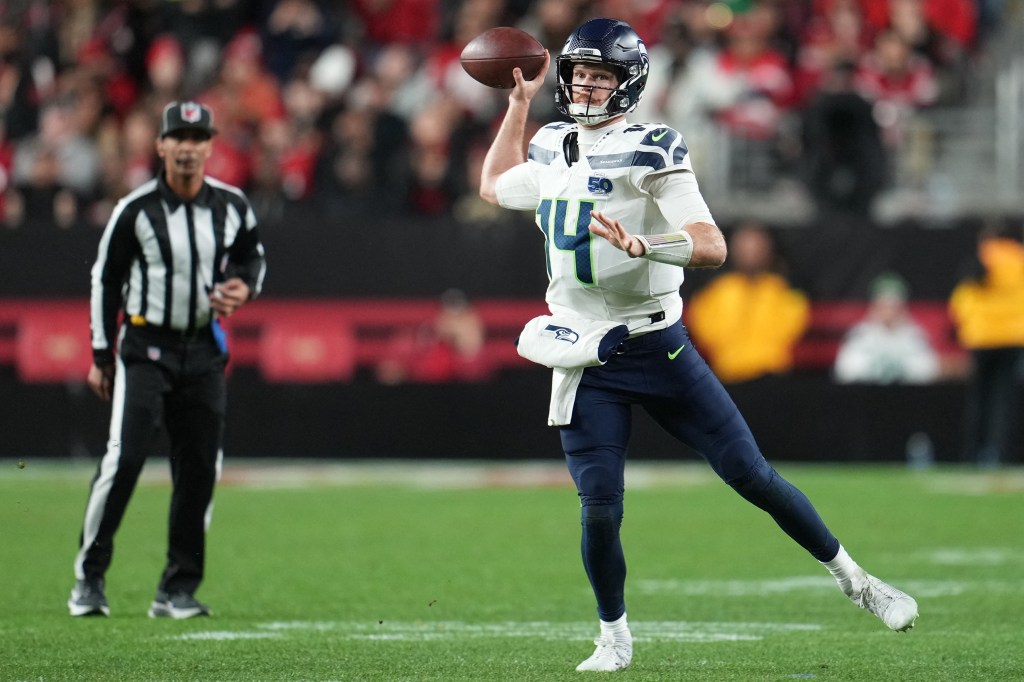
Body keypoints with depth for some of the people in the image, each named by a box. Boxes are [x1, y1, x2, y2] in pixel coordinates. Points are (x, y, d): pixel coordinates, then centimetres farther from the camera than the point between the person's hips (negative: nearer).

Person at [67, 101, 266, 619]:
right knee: (124, 459, -14)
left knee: (199, 470, 2)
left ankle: (178, 590, 12)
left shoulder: (232, 207, 1)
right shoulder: (136, 210, -8)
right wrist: (102, 356, 3)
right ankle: (89, 576, 0)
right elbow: (105, 279, 1)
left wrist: (243, 286, -6)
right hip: (145, 348, -4)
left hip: (203, 349, 4)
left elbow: (252, 256, 18)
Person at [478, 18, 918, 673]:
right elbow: (496, 187, 33)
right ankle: (615, 637, 13)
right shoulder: (553, 150, 10)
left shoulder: (650, 152, -10)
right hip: (586, 365, 4)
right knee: (600, 508, -7)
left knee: (751, 474, -3)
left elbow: (713, 247, -19)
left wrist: (641, 244, -36)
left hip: (657, 348, -4)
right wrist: (521, 101, 28)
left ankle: (854, 579, 13)